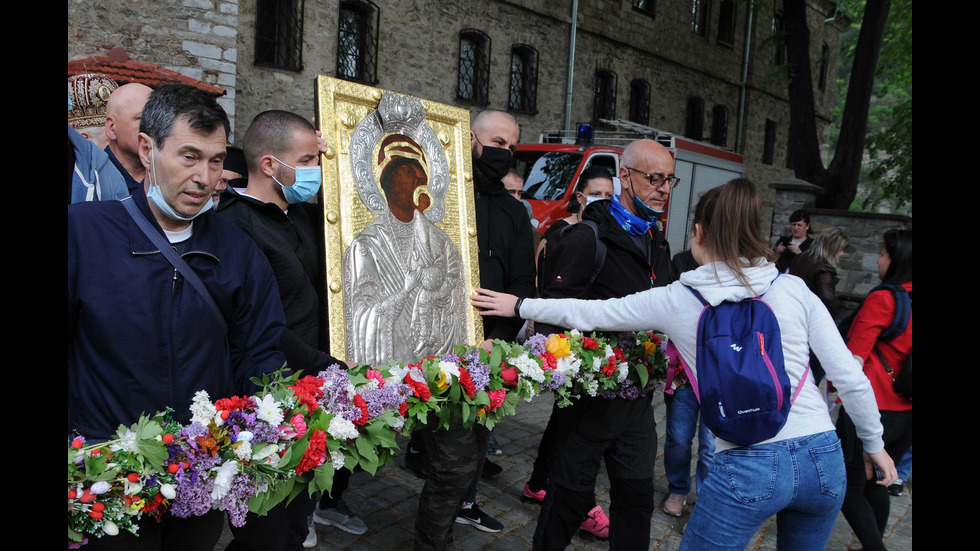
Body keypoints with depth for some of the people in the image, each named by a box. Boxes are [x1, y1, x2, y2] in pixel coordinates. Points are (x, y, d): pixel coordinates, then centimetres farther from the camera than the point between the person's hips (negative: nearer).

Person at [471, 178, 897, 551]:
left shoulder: (675, 300, -4)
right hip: (824, 460, 4)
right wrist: (874, 442, 18)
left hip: (746, 468, -3)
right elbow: (851, 379, 1)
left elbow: (588, 314, 5)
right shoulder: (795, 291, -1)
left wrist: (520, 306, 19)